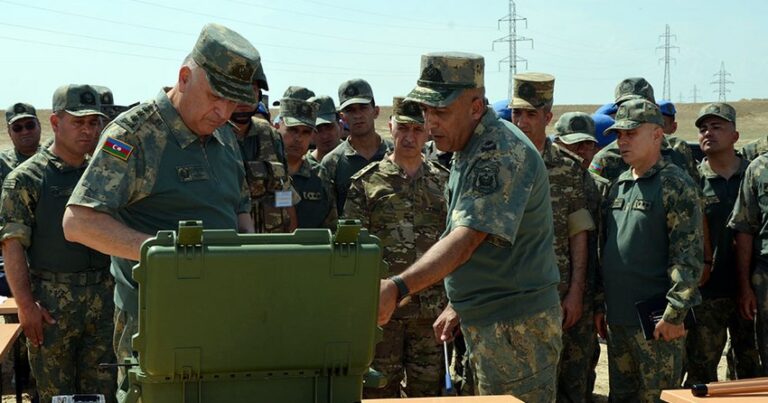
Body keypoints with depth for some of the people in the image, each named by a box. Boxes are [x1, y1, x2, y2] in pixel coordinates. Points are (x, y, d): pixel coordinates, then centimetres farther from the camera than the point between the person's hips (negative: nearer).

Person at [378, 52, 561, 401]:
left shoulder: (502, 152, -21)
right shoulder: (468, 151, 12)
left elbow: (467, 240, -32)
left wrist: (398, 288, -42)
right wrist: (458, 305, 19)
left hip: (517, 326, -10)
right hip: (485, 321, 10)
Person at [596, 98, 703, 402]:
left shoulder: (676, 185, -9)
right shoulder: (619, 185, 15)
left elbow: (689, 255, -15)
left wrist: (674, 314, -20)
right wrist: (600, 306, 18)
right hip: (617, 318, 8)